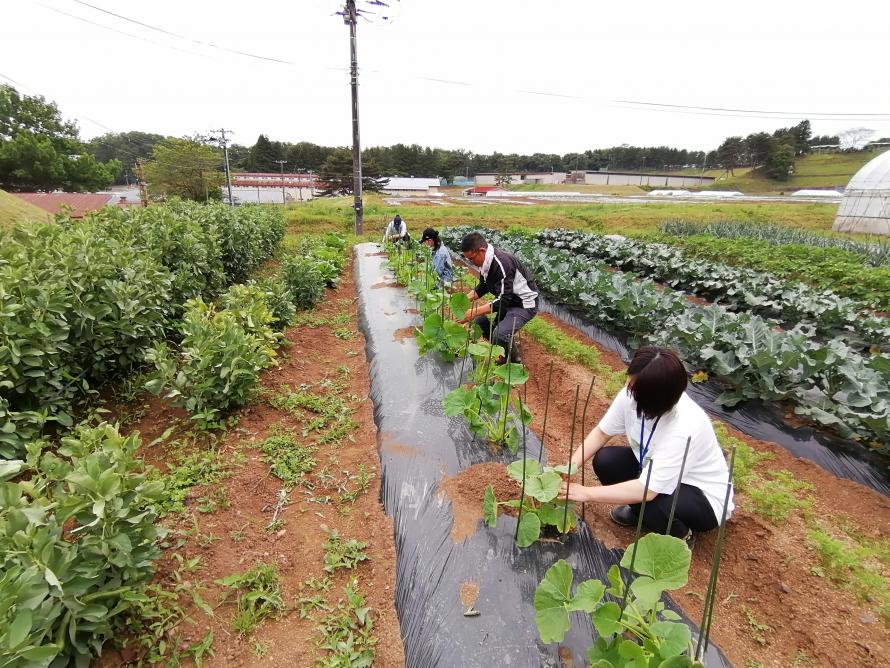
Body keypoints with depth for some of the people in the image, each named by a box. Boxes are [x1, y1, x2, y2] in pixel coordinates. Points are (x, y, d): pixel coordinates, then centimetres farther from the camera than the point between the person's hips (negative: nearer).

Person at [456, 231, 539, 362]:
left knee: (499, 335, -27)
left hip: (525, 303, -9)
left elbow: (503, 300, -34)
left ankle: (514, 362, 3)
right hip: (506, 300, 10)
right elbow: (483, 287, 11)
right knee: (479, 321, 4)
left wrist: (474, 312, -35)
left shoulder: (502, 263, -31)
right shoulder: (486, 262, -3)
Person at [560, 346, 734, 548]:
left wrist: (586, 493, -31)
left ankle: (680, 536, 2)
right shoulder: (632, 395, -22)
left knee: (645, 501, -33)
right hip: (655, 468, 6)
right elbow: (601, 433, -8)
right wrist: (572, 466, -21)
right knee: (605, 461, -16)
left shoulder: (684, 430, -38)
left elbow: (647, 491, -37)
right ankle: (639, 510, 12)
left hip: (703, 496, -5)